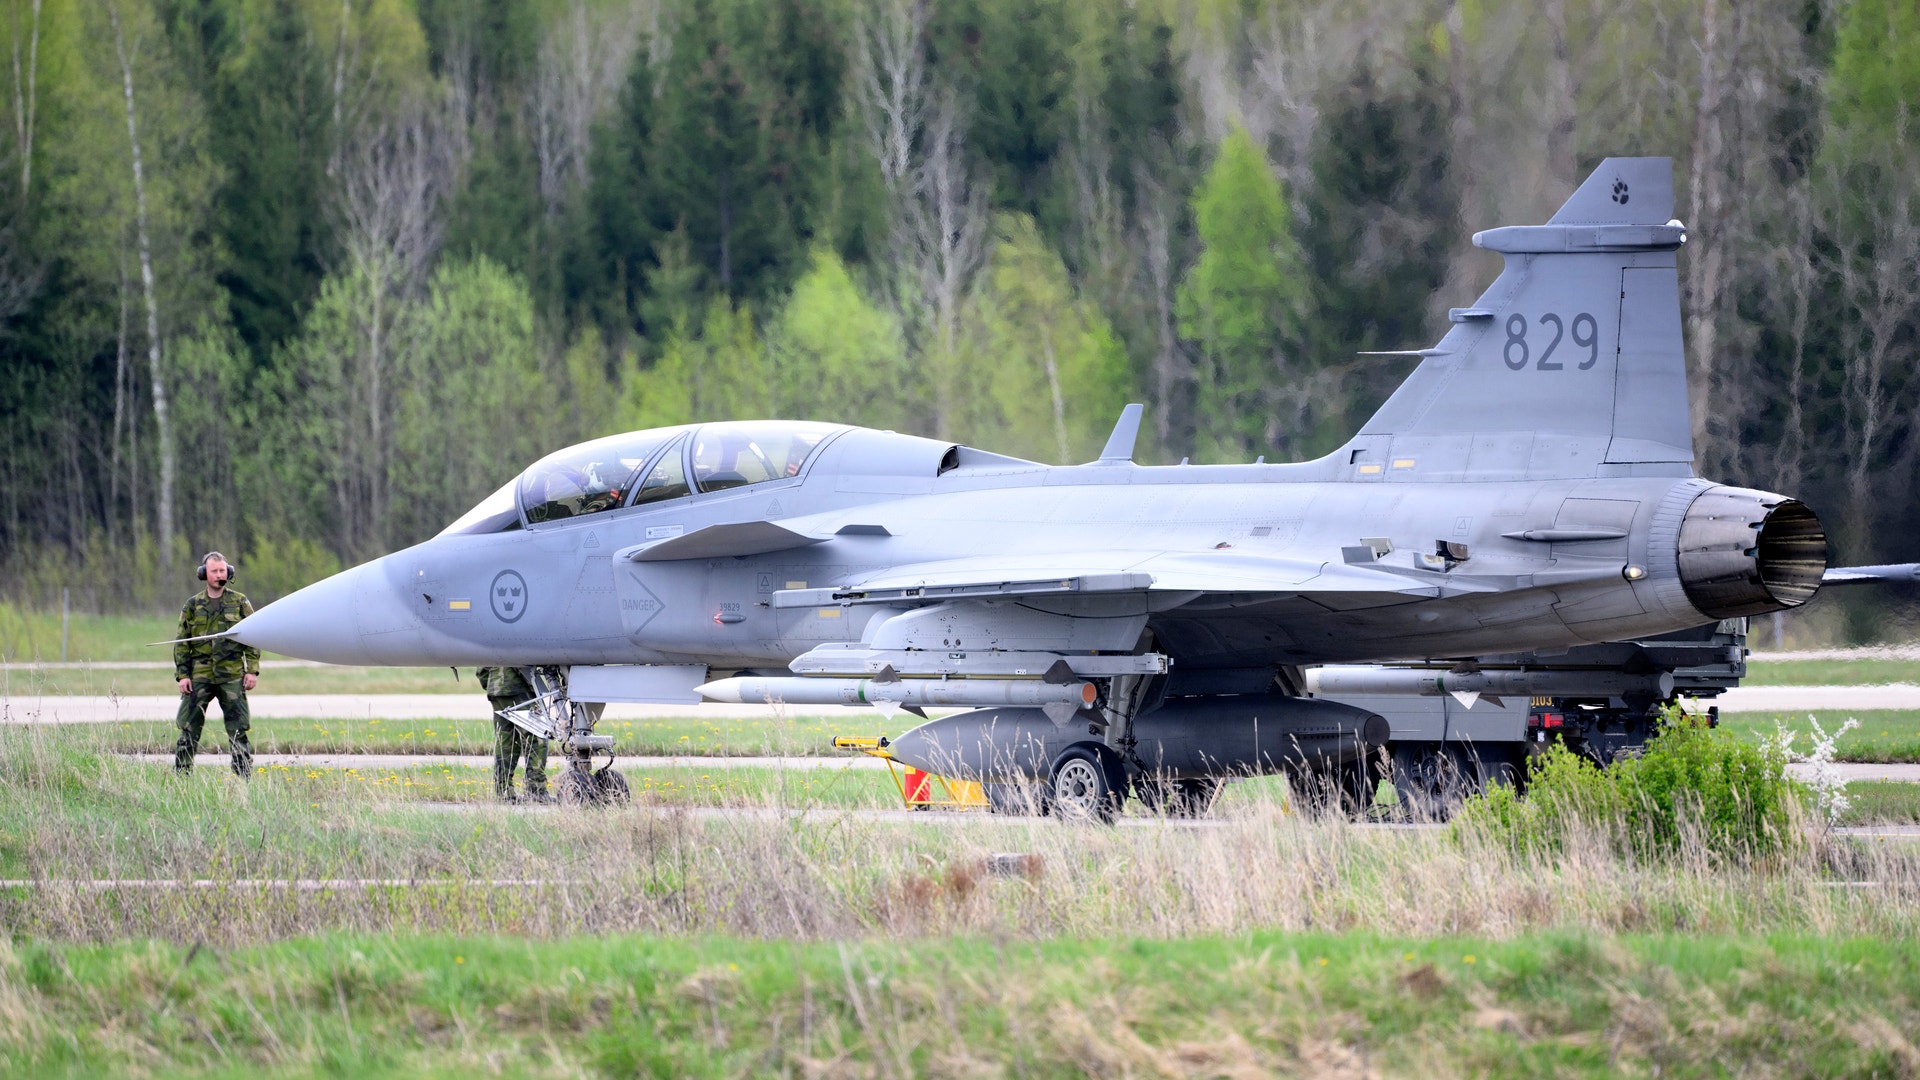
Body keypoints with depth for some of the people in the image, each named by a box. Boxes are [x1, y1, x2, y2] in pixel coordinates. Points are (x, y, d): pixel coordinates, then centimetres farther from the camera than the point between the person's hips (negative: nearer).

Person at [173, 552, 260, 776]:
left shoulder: (239, 602, 6)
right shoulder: (193, 605, 9)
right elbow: (182, 643, 10)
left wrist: (253, 670, -2)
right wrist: (182, 675, 1)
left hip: (232, 676, -1)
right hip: (200, 675, 1)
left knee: (237, 731, -1)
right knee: (188, 730, 0)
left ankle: (244, 776, 4)